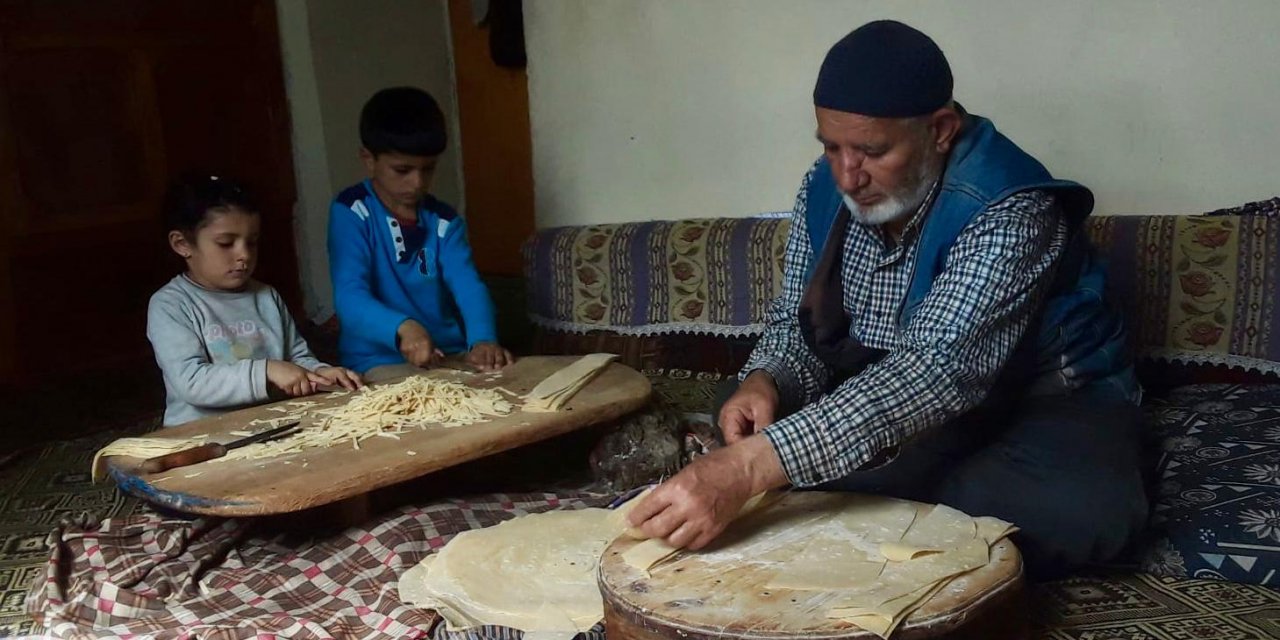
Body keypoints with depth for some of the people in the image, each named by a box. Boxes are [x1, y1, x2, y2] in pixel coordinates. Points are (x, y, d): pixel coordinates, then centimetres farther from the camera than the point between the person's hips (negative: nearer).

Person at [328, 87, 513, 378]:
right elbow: (349, 298, -19)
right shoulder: (351, 211, -6)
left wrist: (482, 340, -31)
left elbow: (469, 287, -10)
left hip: (450, 357, 4)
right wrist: (402, 328, -39)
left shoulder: (444, 220, 6)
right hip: (380, 363, -4)